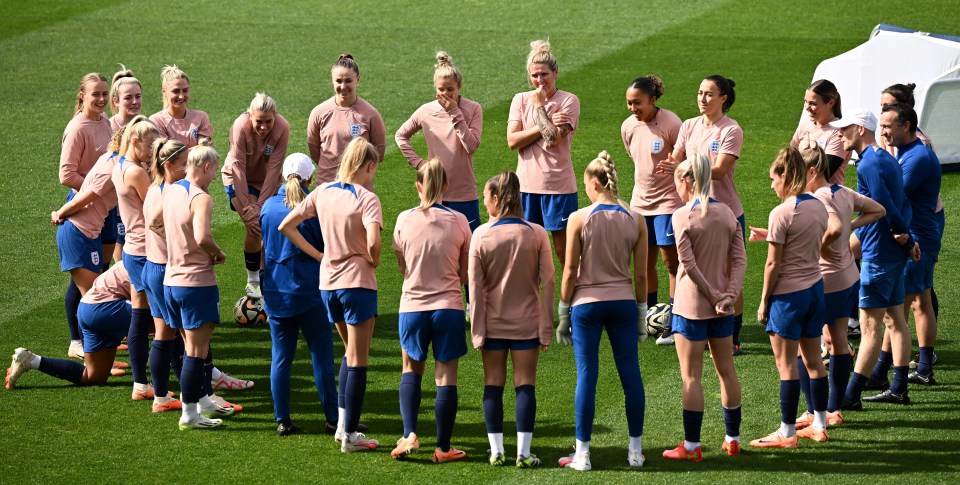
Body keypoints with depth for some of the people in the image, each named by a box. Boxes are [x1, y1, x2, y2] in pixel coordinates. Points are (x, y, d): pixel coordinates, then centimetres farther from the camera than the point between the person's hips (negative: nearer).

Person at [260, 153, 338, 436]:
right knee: (321, 355, 4)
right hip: (310, 290, -3)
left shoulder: (268, 207, 1)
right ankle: (333, 418, 8)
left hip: (275, 292, 4)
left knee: (280, 357, 7)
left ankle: (282, 420, 7)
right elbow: (328, 248, -4)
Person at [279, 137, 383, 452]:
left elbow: (286, 226, 5)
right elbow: (373, 242, -29)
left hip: (328, 282, 6)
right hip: (357, 282, -6)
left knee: (351, 352, 23)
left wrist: (318, 255, 8)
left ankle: (343, 423, 19)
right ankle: (350, 435, 4)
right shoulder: (367, 199, -15)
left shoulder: (323, 192, 4)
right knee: (358, 361, 3)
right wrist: (374, 261, -7)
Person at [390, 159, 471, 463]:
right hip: (449, 306, -1)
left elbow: (403, 267, 6)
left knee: (411, 370, 20)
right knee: (446, 377, 6)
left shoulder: (405, 220, -5)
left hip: (412, 306, 1)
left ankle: (409, 434, 4)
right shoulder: (458, 222, -6)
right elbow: (465, 274, 2)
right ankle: (443, 448, 10)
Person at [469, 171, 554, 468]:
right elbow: (548, 282, -6)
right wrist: (546, 328, 0)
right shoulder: (537, 234, -5)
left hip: (493, 322, 0)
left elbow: (475, 286, -6)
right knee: (525, 385, 4)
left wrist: (477, 330, -1)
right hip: (527, 322, 0)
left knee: (493, 384, 9)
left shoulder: (481, 235, -7)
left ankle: (496, 451, 8)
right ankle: (523, 453, 0)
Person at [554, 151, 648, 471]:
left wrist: (563, 312, 3)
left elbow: (570, 272, -7)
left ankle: (582, 454, 4)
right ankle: (635, 450, 15)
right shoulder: (635, 220, -1)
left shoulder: (579, 219, -9)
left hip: (587, 303, -2)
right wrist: (641, 313, 12)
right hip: (623, 301, 2)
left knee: (587, 375, 2)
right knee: (630, 373, 9)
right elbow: (641, 275, 2)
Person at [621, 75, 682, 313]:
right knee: (645, 261, 10)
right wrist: (642, 189, 16)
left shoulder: (670, 124, -16)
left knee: (670, 259, -5)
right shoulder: (628, 127, 2)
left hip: (668, 201, -6)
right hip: (640, 202, 6)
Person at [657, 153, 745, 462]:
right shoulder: (727, 214, 3)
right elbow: (740, 260, -3)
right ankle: (732, 439, 22)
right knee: (726, 370, 15)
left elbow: (689, 265, -17)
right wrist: (729, 295, -10)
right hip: (722, 307, 5)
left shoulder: (682, 216, -13)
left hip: (691, 306, -5)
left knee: (691, 376, 0)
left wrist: (713, 295, -11)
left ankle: (691, 445, 3)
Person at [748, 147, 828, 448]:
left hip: (788, 294, -7)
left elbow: (773, 264, -15)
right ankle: (820, 425, 23)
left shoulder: (782, 213, -17)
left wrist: (764, 301, -6)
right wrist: (770, 236, 19)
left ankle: (787, 432, 3)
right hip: (815, 288, 8)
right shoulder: (819, 208, 4)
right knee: (813, 360, 16)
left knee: (786, 364, -1)